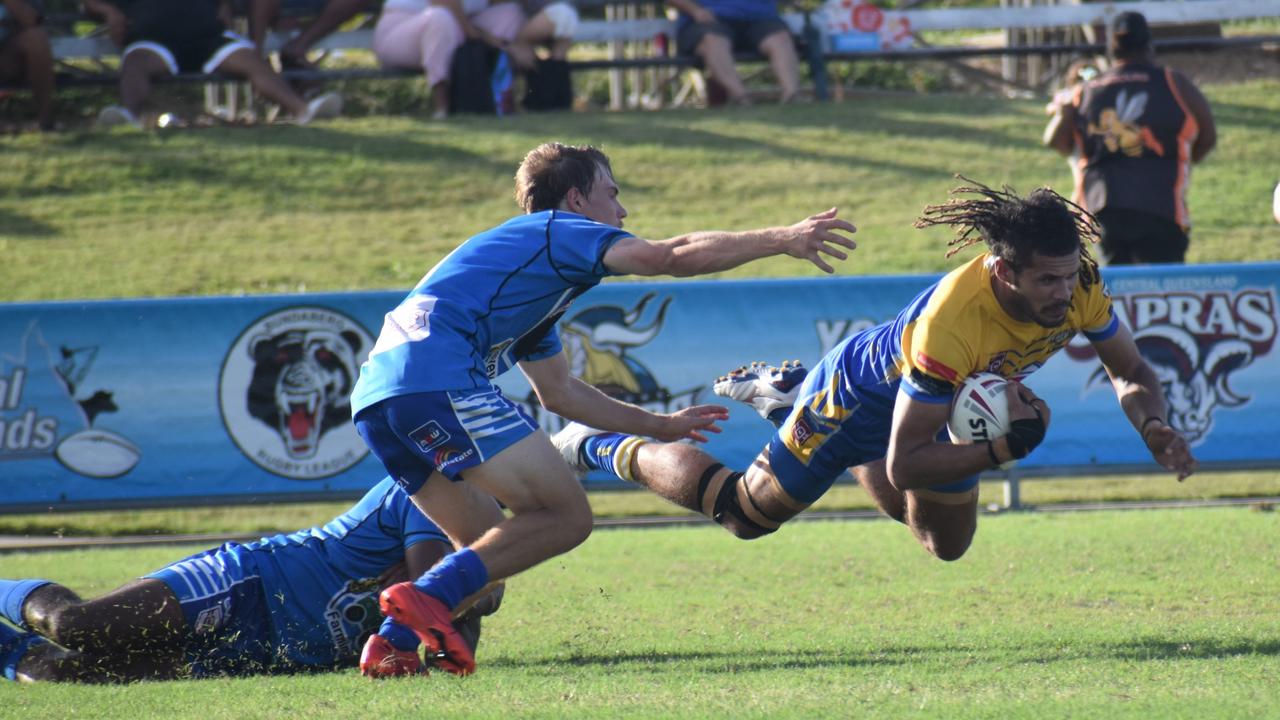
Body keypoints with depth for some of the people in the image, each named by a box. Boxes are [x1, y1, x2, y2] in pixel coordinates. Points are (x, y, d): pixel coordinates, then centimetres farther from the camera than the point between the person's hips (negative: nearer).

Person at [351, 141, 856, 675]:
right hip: (440, 382, -10)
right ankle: (426, 597, -23)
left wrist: (657, 425, 48)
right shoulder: (557, 230, 7)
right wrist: (783, 240, -3)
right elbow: (671, 256, -6)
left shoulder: (528, 275, 34)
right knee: (565, 517, -9)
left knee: (488, 548, 20)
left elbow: (559, 391, 42)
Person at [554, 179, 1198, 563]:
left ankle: (792, 393, 39)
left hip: (949, 398, 7)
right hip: (859, 395, -7)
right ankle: (604, 446, 33)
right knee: (747, 512, 9)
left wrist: (1153, 427, -28)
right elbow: (904, 465, -38)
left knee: (947, 544, 29)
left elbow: (1130, 372, -8)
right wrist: (1004, 447, -44)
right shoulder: (950, 322, -46)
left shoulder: (1077, 284, -28)